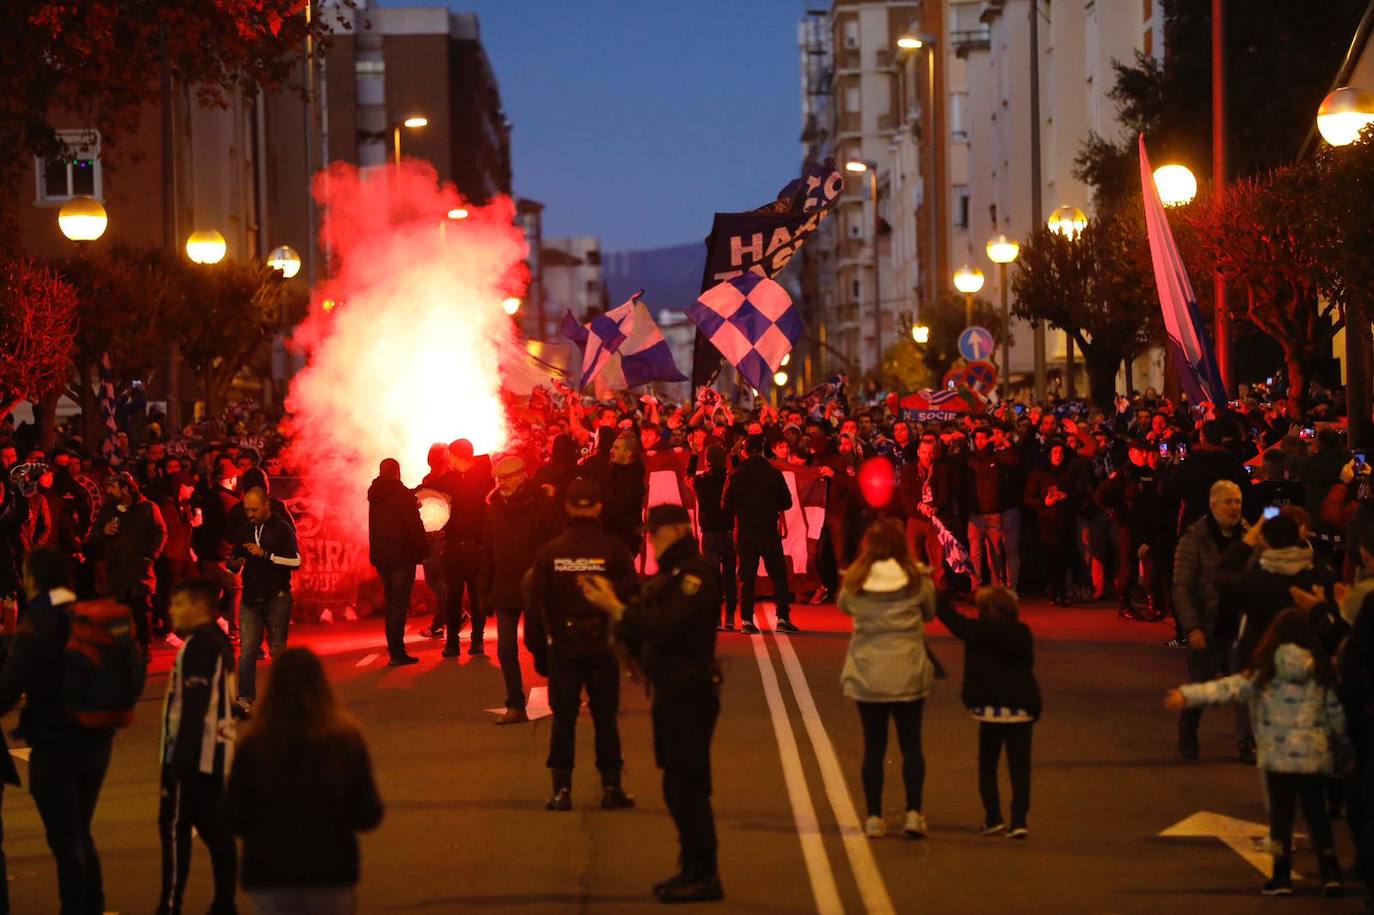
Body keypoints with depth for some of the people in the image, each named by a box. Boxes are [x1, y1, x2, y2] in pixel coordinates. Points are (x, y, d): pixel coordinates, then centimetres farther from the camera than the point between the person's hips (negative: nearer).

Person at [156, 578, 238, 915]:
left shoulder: (199, 645, -16)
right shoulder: (218, 642, 14)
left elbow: (192, 707, -21)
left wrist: (180, 759, -22)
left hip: (194, 754, -9)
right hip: (216, 752, 9)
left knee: (175, 828, -4)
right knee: (217, 830, 9)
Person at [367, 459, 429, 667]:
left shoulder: (375, 494, 10)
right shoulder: (400, 492, -11)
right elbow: (414, 524, -15)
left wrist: (412, 507, 32)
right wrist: (423, 550, -7)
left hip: (380, 555, 7)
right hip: (402, 555, -7)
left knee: (391, 601, 17)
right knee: (399, 603, -7)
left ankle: (393, 647, 22)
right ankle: (397, 652, -11)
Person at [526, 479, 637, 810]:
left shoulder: (549, 552, -3)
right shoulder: (614, 550, -7)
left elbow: (535, 605, -2)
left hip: (563, 646, 1)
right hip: (603, 645, -1)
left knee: (563, 717, 8)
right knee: (605, 716, 8)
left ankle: (561, 789, 6)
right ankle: (611, 787, 9)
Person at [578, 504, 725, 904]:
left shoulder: (696, 574, -13)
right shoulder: (669, 575, 17)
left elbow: (664, 628, -24)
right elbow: (640, 627, 11)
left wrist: (615, 607, -22)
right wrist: (607, 598, -2)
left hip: (690, 694, -10)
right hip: (672, 691, 10)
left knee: (687, 786, -6)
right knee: (680, 786, 13)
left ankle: (704, 876, -1)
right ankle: (692, 870, 21)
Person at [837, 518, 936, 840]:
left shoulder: (855, 580, -5)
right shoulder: (917, 578, -7)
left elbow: (844, 606, 15)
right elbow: (929, 612, 7)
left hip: (867, 674, 1)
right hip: (908, 673, -1)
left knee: (873, 747, 8)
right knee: (911, 744, 10)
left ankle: (874, 817, 9)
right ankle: (913, 812, 2)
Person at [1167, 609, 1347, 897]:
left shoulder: (1264, 672, -6)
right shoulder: (1321, 670, 1)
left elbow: (1228, 688, -13)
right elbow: (1336, 713, 5)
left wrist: (1188, 695, -15)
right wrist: (1342, 747, 16)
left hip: (1278, 755, -2)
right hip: (1315, 755, 2)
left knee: (1281, 815, 7)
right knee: (1317, 814, 11)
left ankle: (1282, 876, 6)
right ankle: (1330, 872, 5)